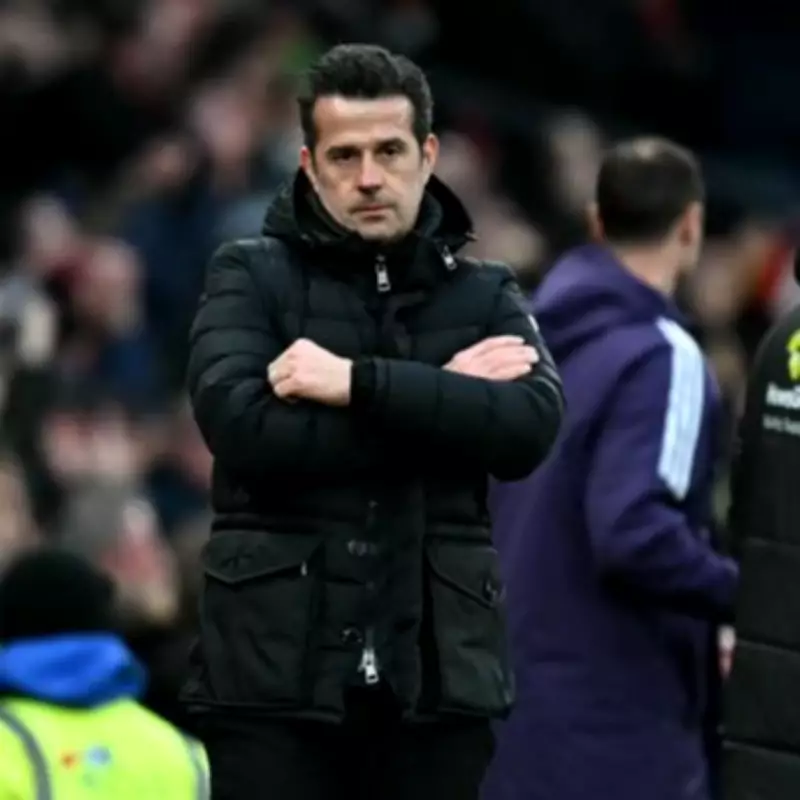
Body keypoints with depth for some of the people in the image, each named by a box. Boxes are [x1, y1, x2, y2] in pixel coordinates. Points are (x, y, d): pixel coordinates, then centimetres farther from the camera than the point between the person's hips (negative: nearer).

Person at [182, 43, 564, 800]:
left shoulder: (484, 296, 11)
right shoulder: (251, 277, 4)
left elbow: (530, 427, -8)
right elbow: (242, 425, -14)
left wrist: (360, 383, -16)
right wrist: (441, 400, -10)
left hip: (435, 673, 2)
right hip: (277, 670, -2)